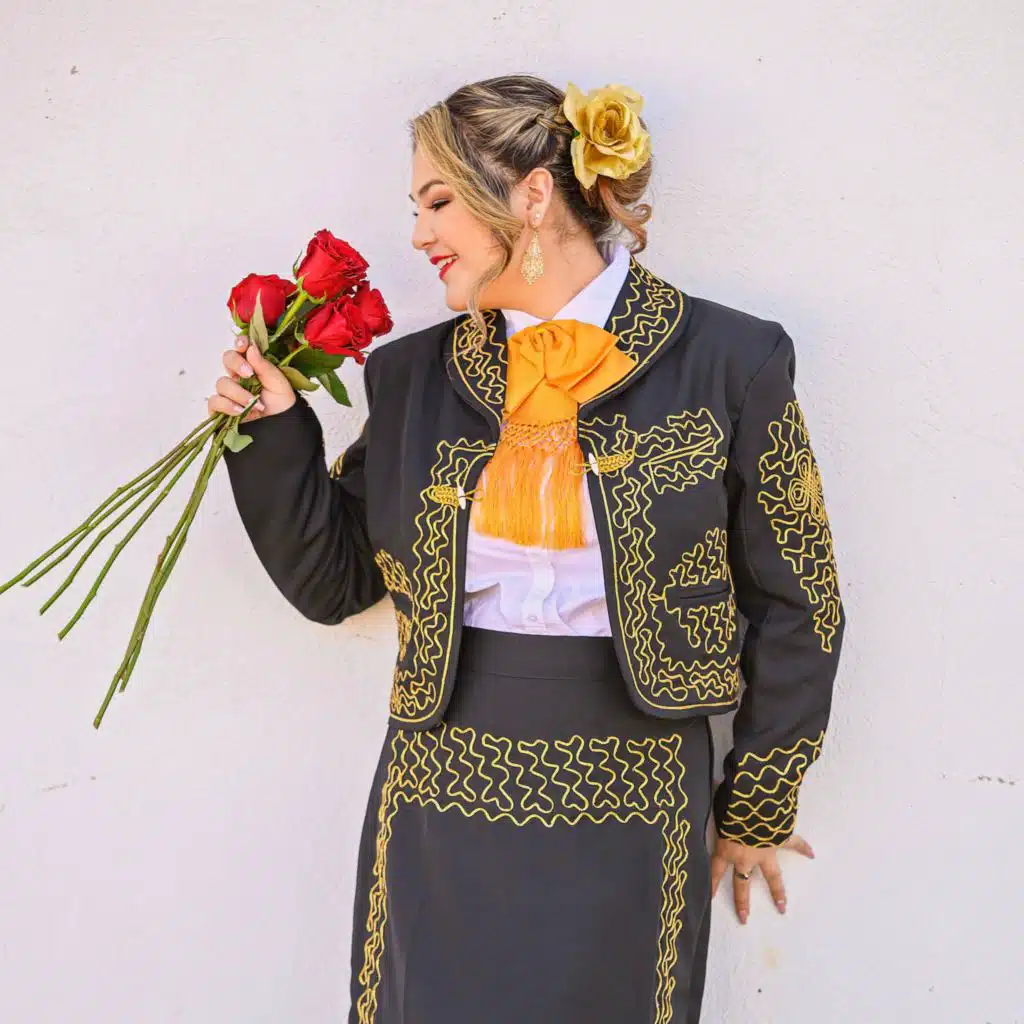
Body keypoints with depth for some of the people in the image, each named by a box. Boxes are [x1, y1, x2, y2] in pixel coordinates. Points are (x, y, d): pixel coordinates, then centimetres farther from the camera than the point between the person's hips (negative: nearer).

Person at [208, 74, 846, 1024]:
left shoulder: (727, 361, -6)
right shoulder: (412, 374, 4)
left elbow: (793, 607, 0)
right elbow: (332, 579, 9)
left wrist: (756, 811, 5)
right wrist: (275, 431, -4)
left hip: (631, 812, -2)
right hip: (440, 799, 3)